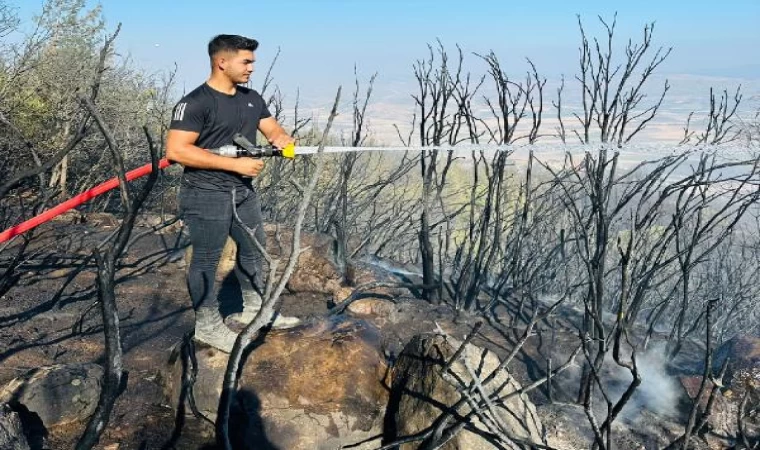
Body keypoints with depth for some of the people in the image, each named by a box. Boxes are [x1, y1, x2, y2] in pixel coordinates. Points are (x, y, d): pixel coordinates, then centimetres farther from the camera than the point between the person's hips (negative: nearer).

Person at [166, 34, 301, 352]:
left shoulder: (252, 98, 9)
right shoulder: (195, 103, -16)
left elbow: (272, 128, 13)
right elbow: (175, 150, -23)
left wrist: (281, 139, -15)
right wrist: (235, 164, -24)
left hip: (244, 191, 8)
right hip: (206, 195, -8)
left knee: (254, 248, 18)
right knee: (206, 260, 3)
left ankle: (254, 310, 35)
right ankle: (208, 326, 17)